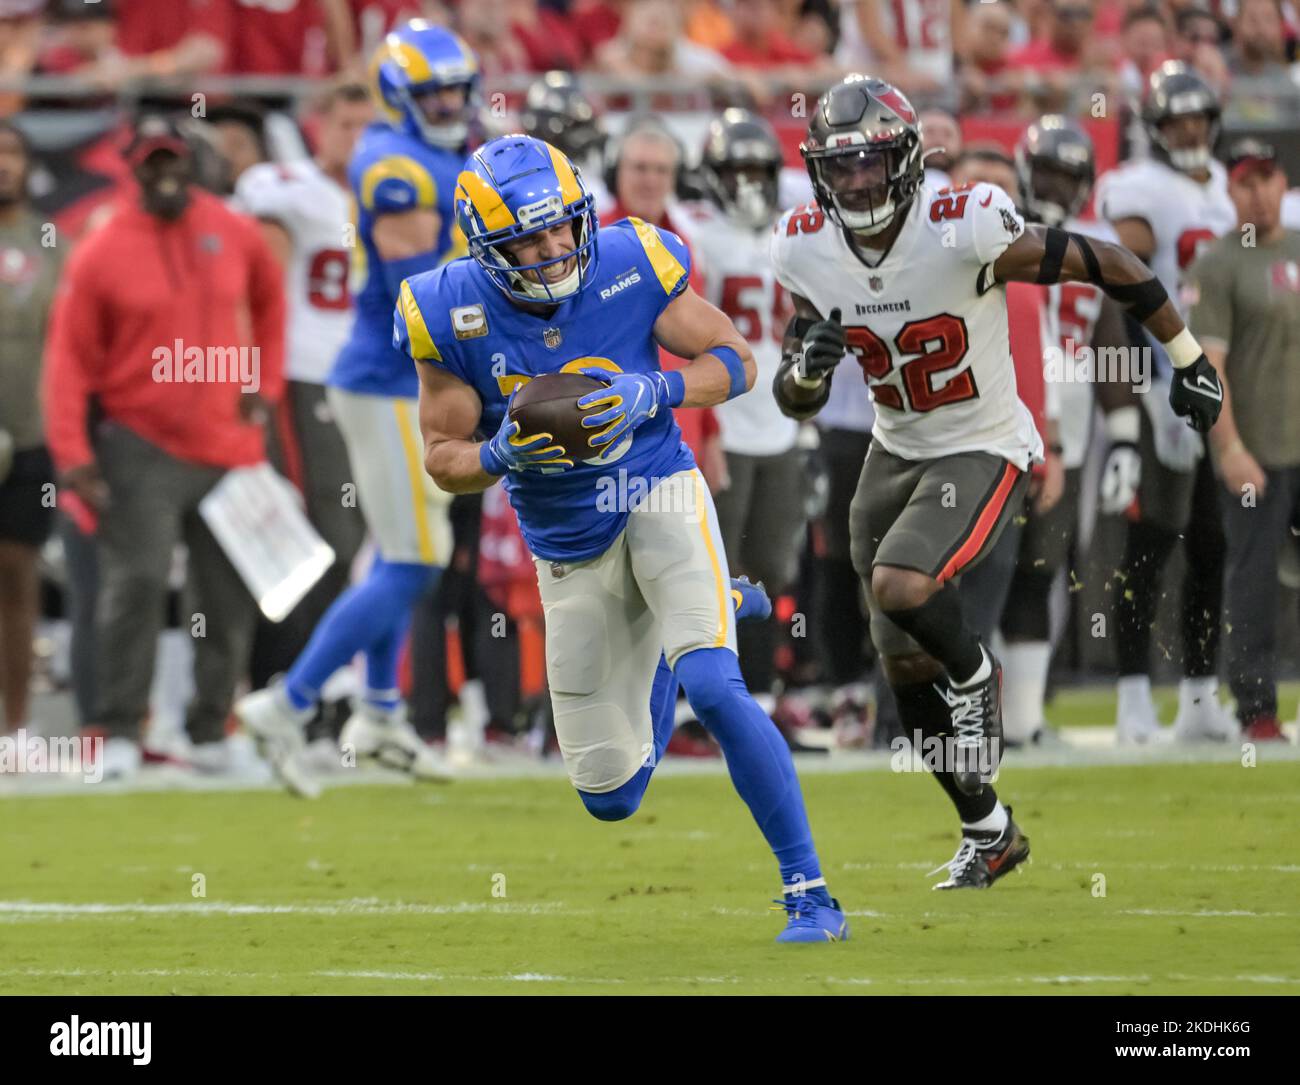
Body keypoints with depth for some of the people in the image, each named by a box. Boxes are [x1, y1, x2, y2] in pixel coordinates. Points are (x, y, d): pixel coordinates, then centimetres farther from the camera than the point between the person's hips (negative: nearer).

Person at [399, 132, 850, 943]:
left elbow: (737, 361, -6)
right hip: (568, 547, 3)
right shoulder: (454, 315, -13)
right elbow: (445, 459, -5)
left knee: (713, 689, -29)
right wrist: (504, 455, -27)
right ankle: (716, 609, 38)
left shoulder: (628, 267, -14)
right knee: (611, 796, 9)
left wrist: (652, 393, -25)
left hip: (658, 493, -3)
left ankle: (810, 892, -16)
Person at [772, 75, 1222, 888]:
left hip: (984, 451, -6)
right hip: (897, 451, 6)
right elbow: (797, 403, -2)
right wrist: (807, 367, -27)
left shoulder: (967, 232, -27)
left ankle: (974, 672, 6)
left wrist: (1189, 361, -6)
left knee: (901, 588, -29)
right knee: (906, 668, 8)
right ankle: (988, 833, 27)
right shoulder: (809, 251, -11)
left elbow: (1109, 267, -16)